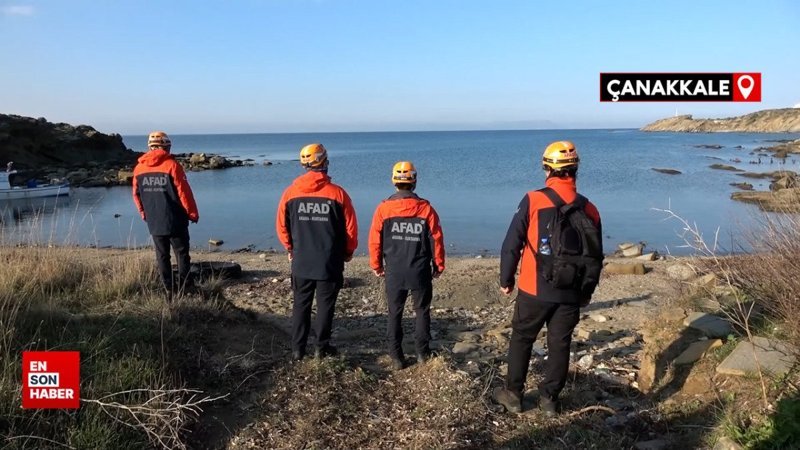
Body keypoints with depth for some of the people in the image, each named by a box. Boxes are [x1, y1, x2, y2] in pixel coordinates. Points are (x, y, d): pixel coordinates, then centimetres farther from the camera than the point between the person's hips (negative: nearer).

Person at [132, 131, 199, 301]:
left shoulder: (139, 168, 2)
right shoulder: (171, 165, -12)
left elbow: (136, 195, 10)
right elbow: (184, 192, -12)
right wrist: (193, 213, -1)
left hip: (154, 222, 4)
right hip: (175, 220, -4)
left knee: (162, 255, 10)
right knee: (182, 252, 8)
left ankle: (170, 290, 12)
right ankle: (184, 286, 6)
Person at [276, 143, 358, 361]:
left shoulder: (290, 192, -4)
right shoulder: (337, 193, -10)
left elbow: (281, 225, 1)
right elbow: (351, 227, -6)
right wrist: (348, 252, 10)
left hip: (300, 261, 2)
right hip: (330, 263, -2)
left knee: (300, 304, 13)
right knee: (325, 304, 10)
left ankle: (298, 349, 18)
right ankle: (322, 347, 18)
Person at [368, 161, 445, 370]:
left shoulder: (383, 208, -7)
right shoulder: (426, 208, -8)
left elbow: (374, 240, -3)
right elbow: (437, 240, -4)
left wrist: (376, 265, 11)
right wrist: (438, 266, 10)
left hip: (394, 272, 1)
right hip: (420, 272, 0)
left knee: (395, 314, 11)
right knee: (422, 311, 14)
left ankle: (396, 357, 13)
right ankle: (423, 353, 20)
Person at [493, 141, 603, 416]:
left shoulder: (533, 201, -11)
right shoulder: (589, 210, 2)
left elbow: (512, 243, -9)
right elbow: (596, 258, 8)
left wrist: (506, 279, 3)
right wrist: (587, 291, 20)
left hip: (535, 290, -3)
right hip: (570, 293, 3)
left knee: (521, 339, 13)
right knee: (560, 345, 14)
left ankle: (513, 394, 23)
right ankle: (549, 398, 23)